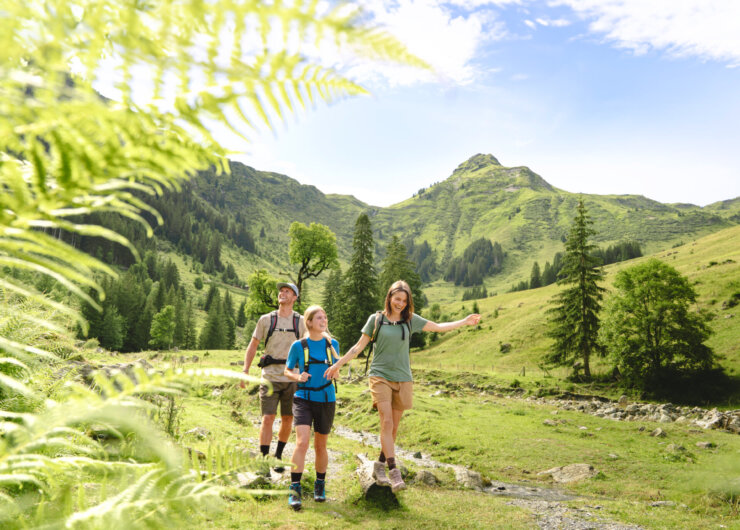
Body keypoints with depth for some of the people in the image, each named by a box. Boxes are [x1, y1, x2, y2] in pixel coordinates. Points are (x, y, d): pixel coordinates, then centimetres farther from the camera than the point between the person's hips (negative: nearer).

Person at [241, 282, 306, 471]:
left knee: (287, 420, 9)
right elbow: (253, 346, 9)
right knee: (268, 418, -8)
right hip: (270, 377, -1)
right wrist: (245, 371, 2)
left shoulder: (301, 322, 4)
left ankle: (278, 456, 28)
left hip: (292, 377, 1)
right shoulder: (266, 320, 4)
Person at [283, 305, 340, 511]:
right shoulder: (298, 345, -3)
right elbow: (287, 371, 7)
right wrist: (298, 377, -13)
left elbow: (336, 375, 7)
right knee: (302, 443, -17)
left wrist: (333, 352, -10)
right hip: (304, 399, -2)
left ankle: (320, 486, 32)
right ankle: (294, 490, -7)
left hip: (326, 400, 2)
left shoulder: (332, 344, 3)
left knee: (320, 446, 13)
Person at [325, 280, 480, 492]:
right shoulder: (376, 319, 0)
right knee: (387, 422, -14)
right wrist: (338, 364, 2)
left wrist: (465, 322, 14)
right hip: (380, 376, -3)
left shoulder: (410, 320, 6)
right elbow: (359, 346, 5)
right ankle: (393, 471, -13)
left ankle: (380, 465, 23)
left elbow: (439, 327, 15)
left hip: (402, 379, 3)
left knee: (394, 426, 6)